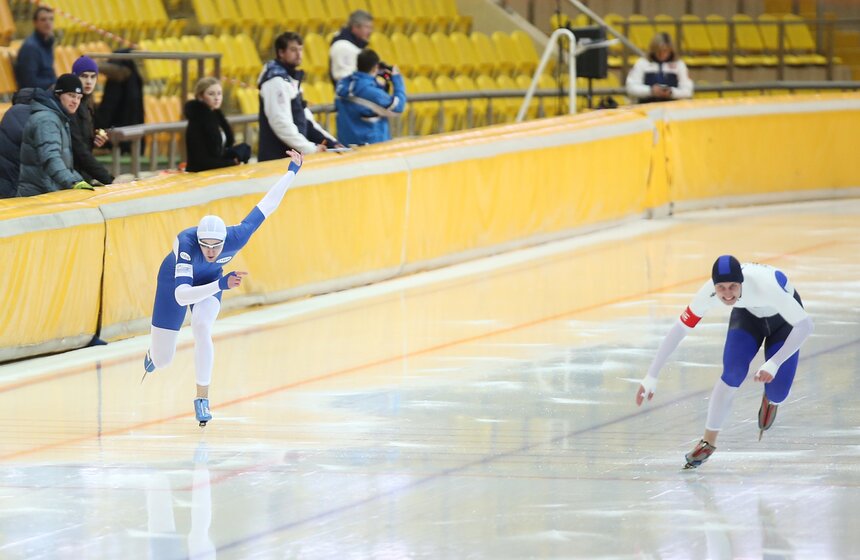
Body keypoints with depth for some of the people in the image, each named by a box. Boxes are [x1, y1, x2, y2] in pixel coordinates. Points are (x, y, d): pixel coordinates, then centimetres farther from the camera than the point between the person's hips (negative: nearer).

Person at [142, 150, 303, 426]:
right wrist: (221, 285, -66)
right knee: (161, 359, 5)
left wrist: (292, 171, -13)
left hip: (211, 281, 1)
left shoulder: (236, 238, -36)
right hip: (174, 279, -1)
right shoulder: (186, 244, -45)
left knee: (201, 328, -31)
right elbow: (181, 296, -54)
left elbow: (266, 205, -22)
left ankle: (202, 397, -16)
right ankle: (153, 354, 46)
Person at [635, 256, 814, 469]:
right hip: (748, 314, 2)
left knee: (777, 391, -12)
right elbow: (679, 329, -27)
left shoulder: (767, 286, -44)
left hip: (783, 318, -2)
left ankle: (771, 401, 27)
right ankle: (709, 441, -4)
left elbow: (805, 325, -42)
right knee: (733, 373, -20)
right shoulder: (709, 292, -34)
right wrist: (651, 377, -29)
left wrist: (774, 364, -51)